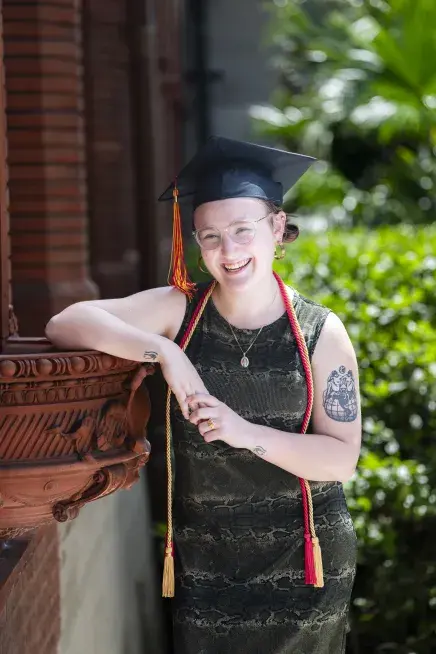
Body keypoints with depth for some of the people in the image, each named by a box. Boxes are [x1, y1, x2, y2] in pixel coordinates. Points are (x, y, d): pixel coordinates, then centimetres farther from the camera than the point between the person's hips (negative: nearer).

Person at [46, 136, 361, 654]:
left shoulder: (321, 334, -6)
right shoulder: (178, 310, -3)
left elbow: (342, 459, -10)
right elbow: (65, 324, -13)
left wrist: (245, 432, -23)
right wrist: (164, 352, -24)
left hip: (303, 563, -1)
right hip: (205, 566, 1)